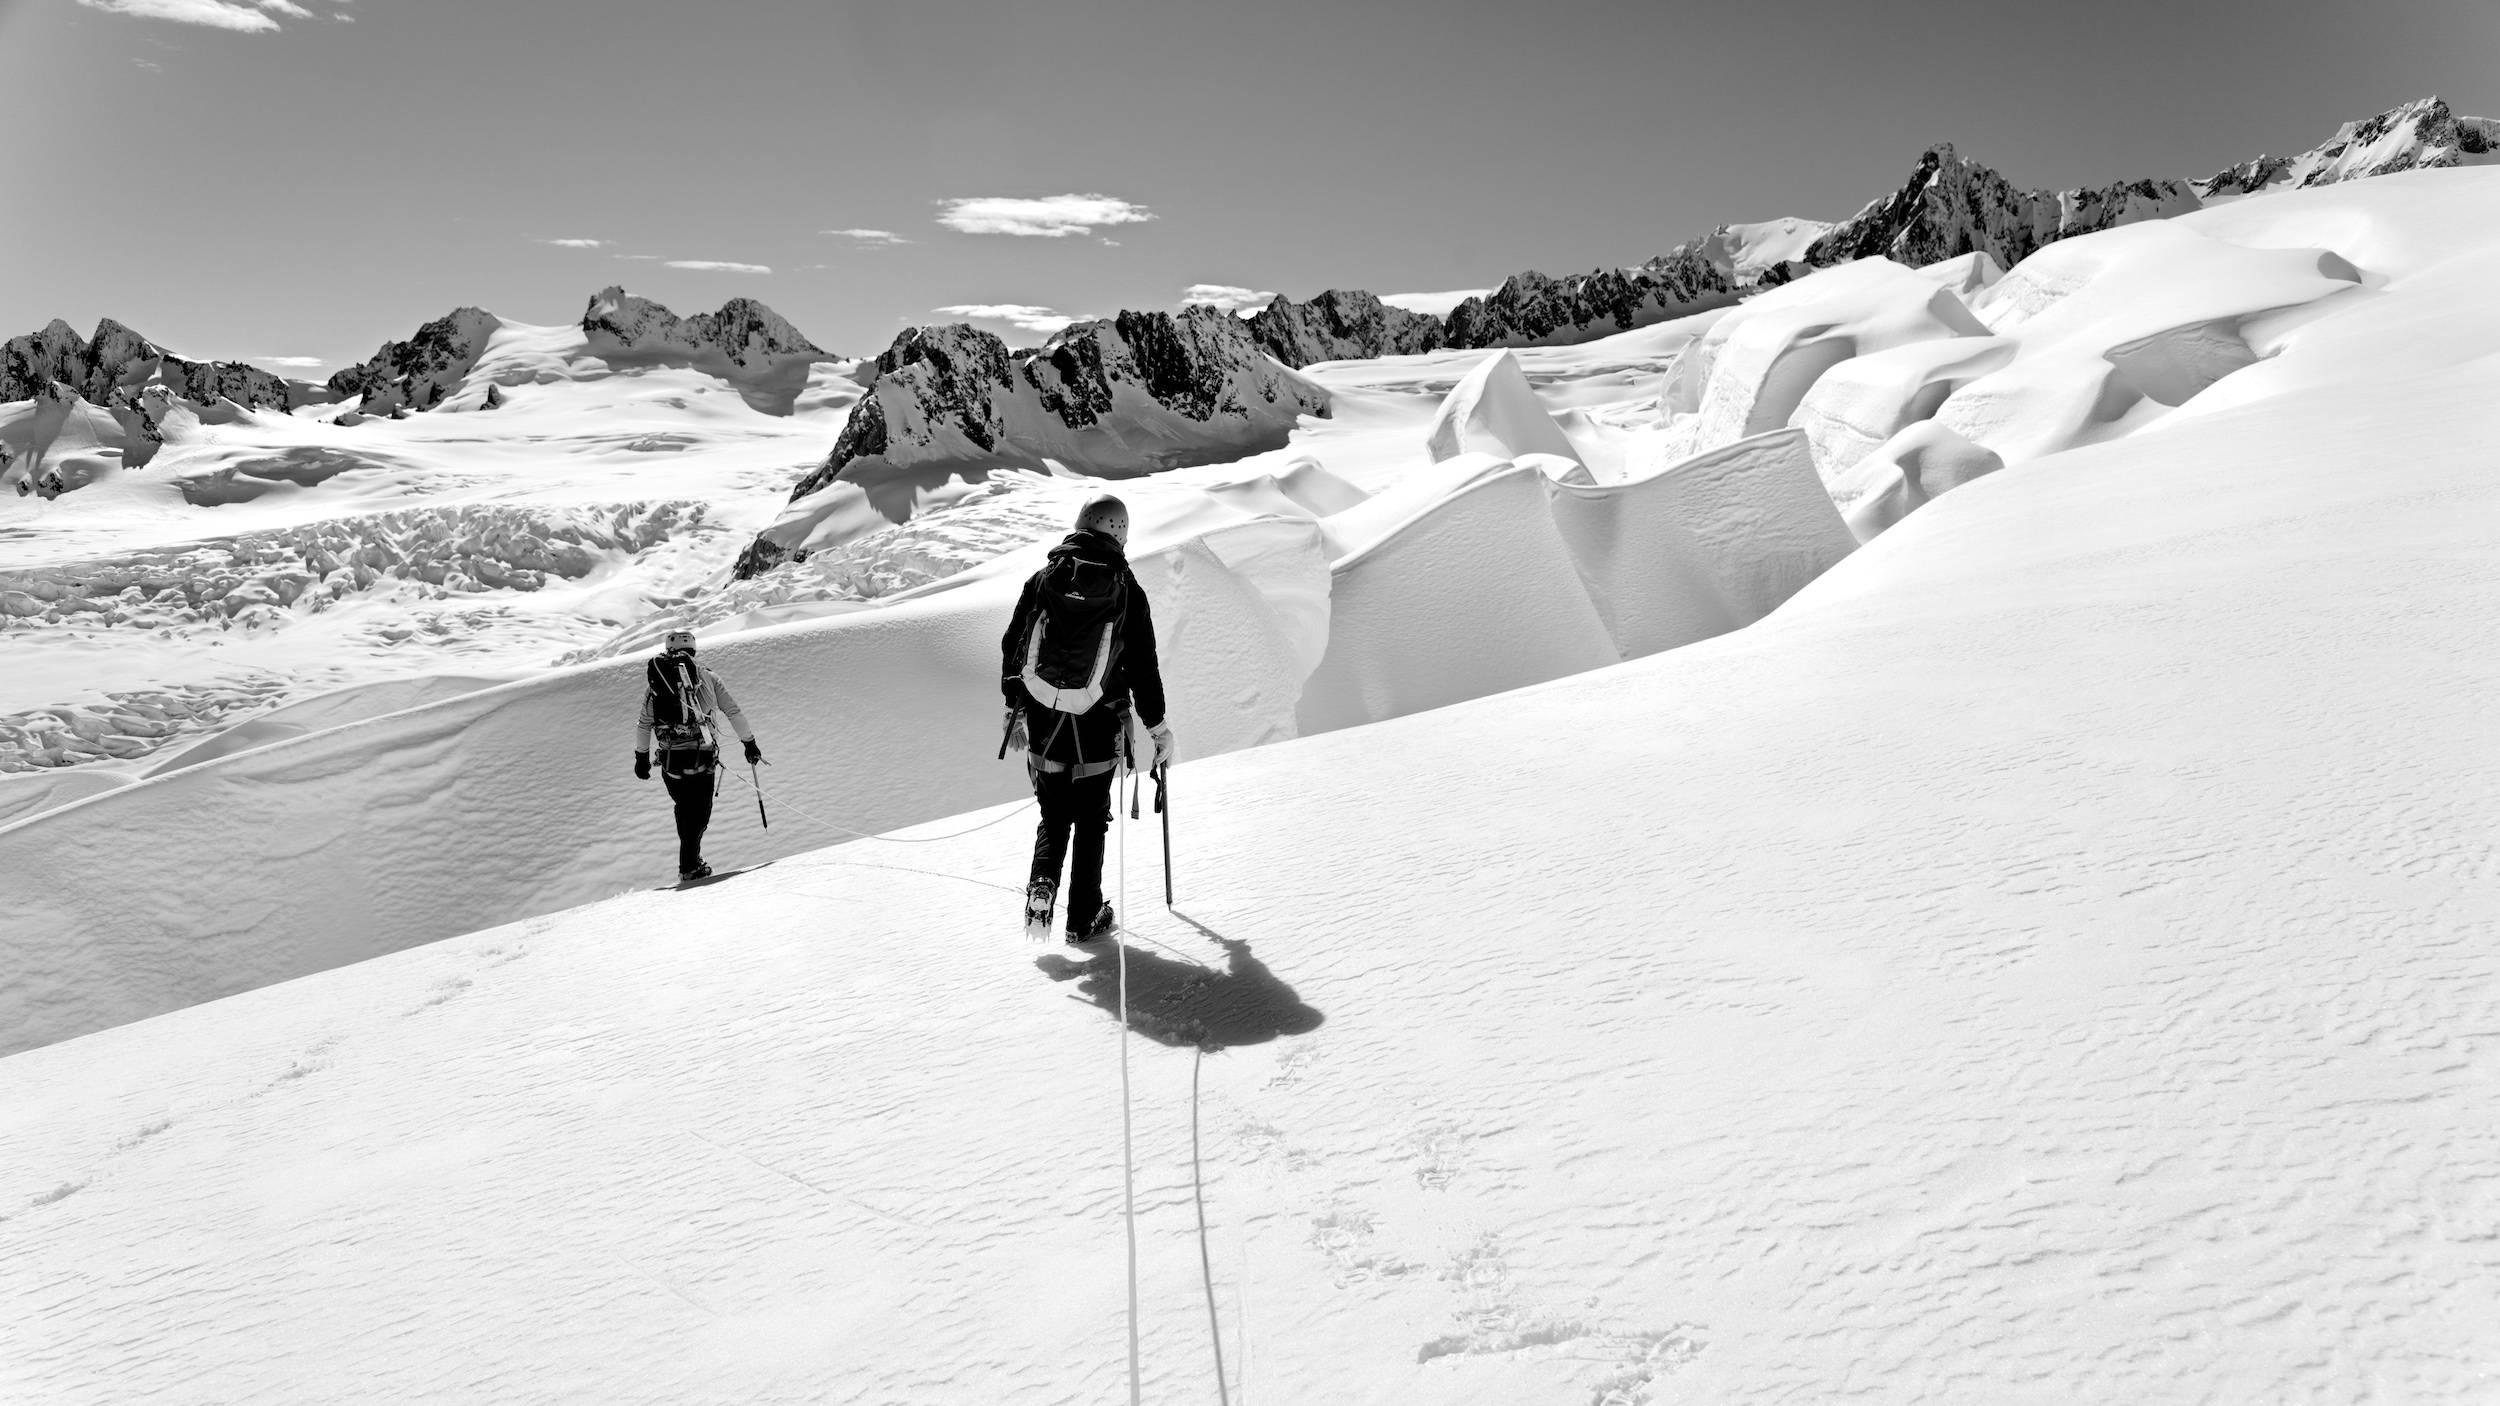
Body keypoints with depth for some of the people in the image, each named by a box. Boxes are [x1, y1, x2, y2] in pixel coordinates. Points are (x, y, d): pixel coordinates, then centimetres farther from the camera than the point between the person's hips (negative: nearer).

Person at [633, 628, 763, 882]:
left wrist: (641, 757, 23)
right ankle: (690, 867, -6)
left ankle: (690, 860, 21)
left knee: (684, 809, 19)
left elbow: (643, 724, 13)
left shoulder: (654, 681, 11)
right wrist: (749, 742, 14)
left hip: (671, 759, 2)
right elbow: (733, 712, 6)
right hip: (703, 756, -2)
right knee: (700, 813, 4)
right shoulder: (707, 677, 6)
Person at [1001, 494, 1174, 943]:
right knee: (1090, 821, 12)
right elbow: (1143, 667, -1)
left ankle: (1042, 884, -5)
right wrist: (1157, 726, 10)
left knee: (1053, 816, 18)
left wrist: (1015, 706, 19)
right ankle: (1084, 919, 16)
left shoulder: (1043, 579, 2)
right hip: (1096, 726, -2)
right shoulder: (1127, 591, -5)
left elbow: (1012, 647, 7)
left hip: (1042, 721, 2)